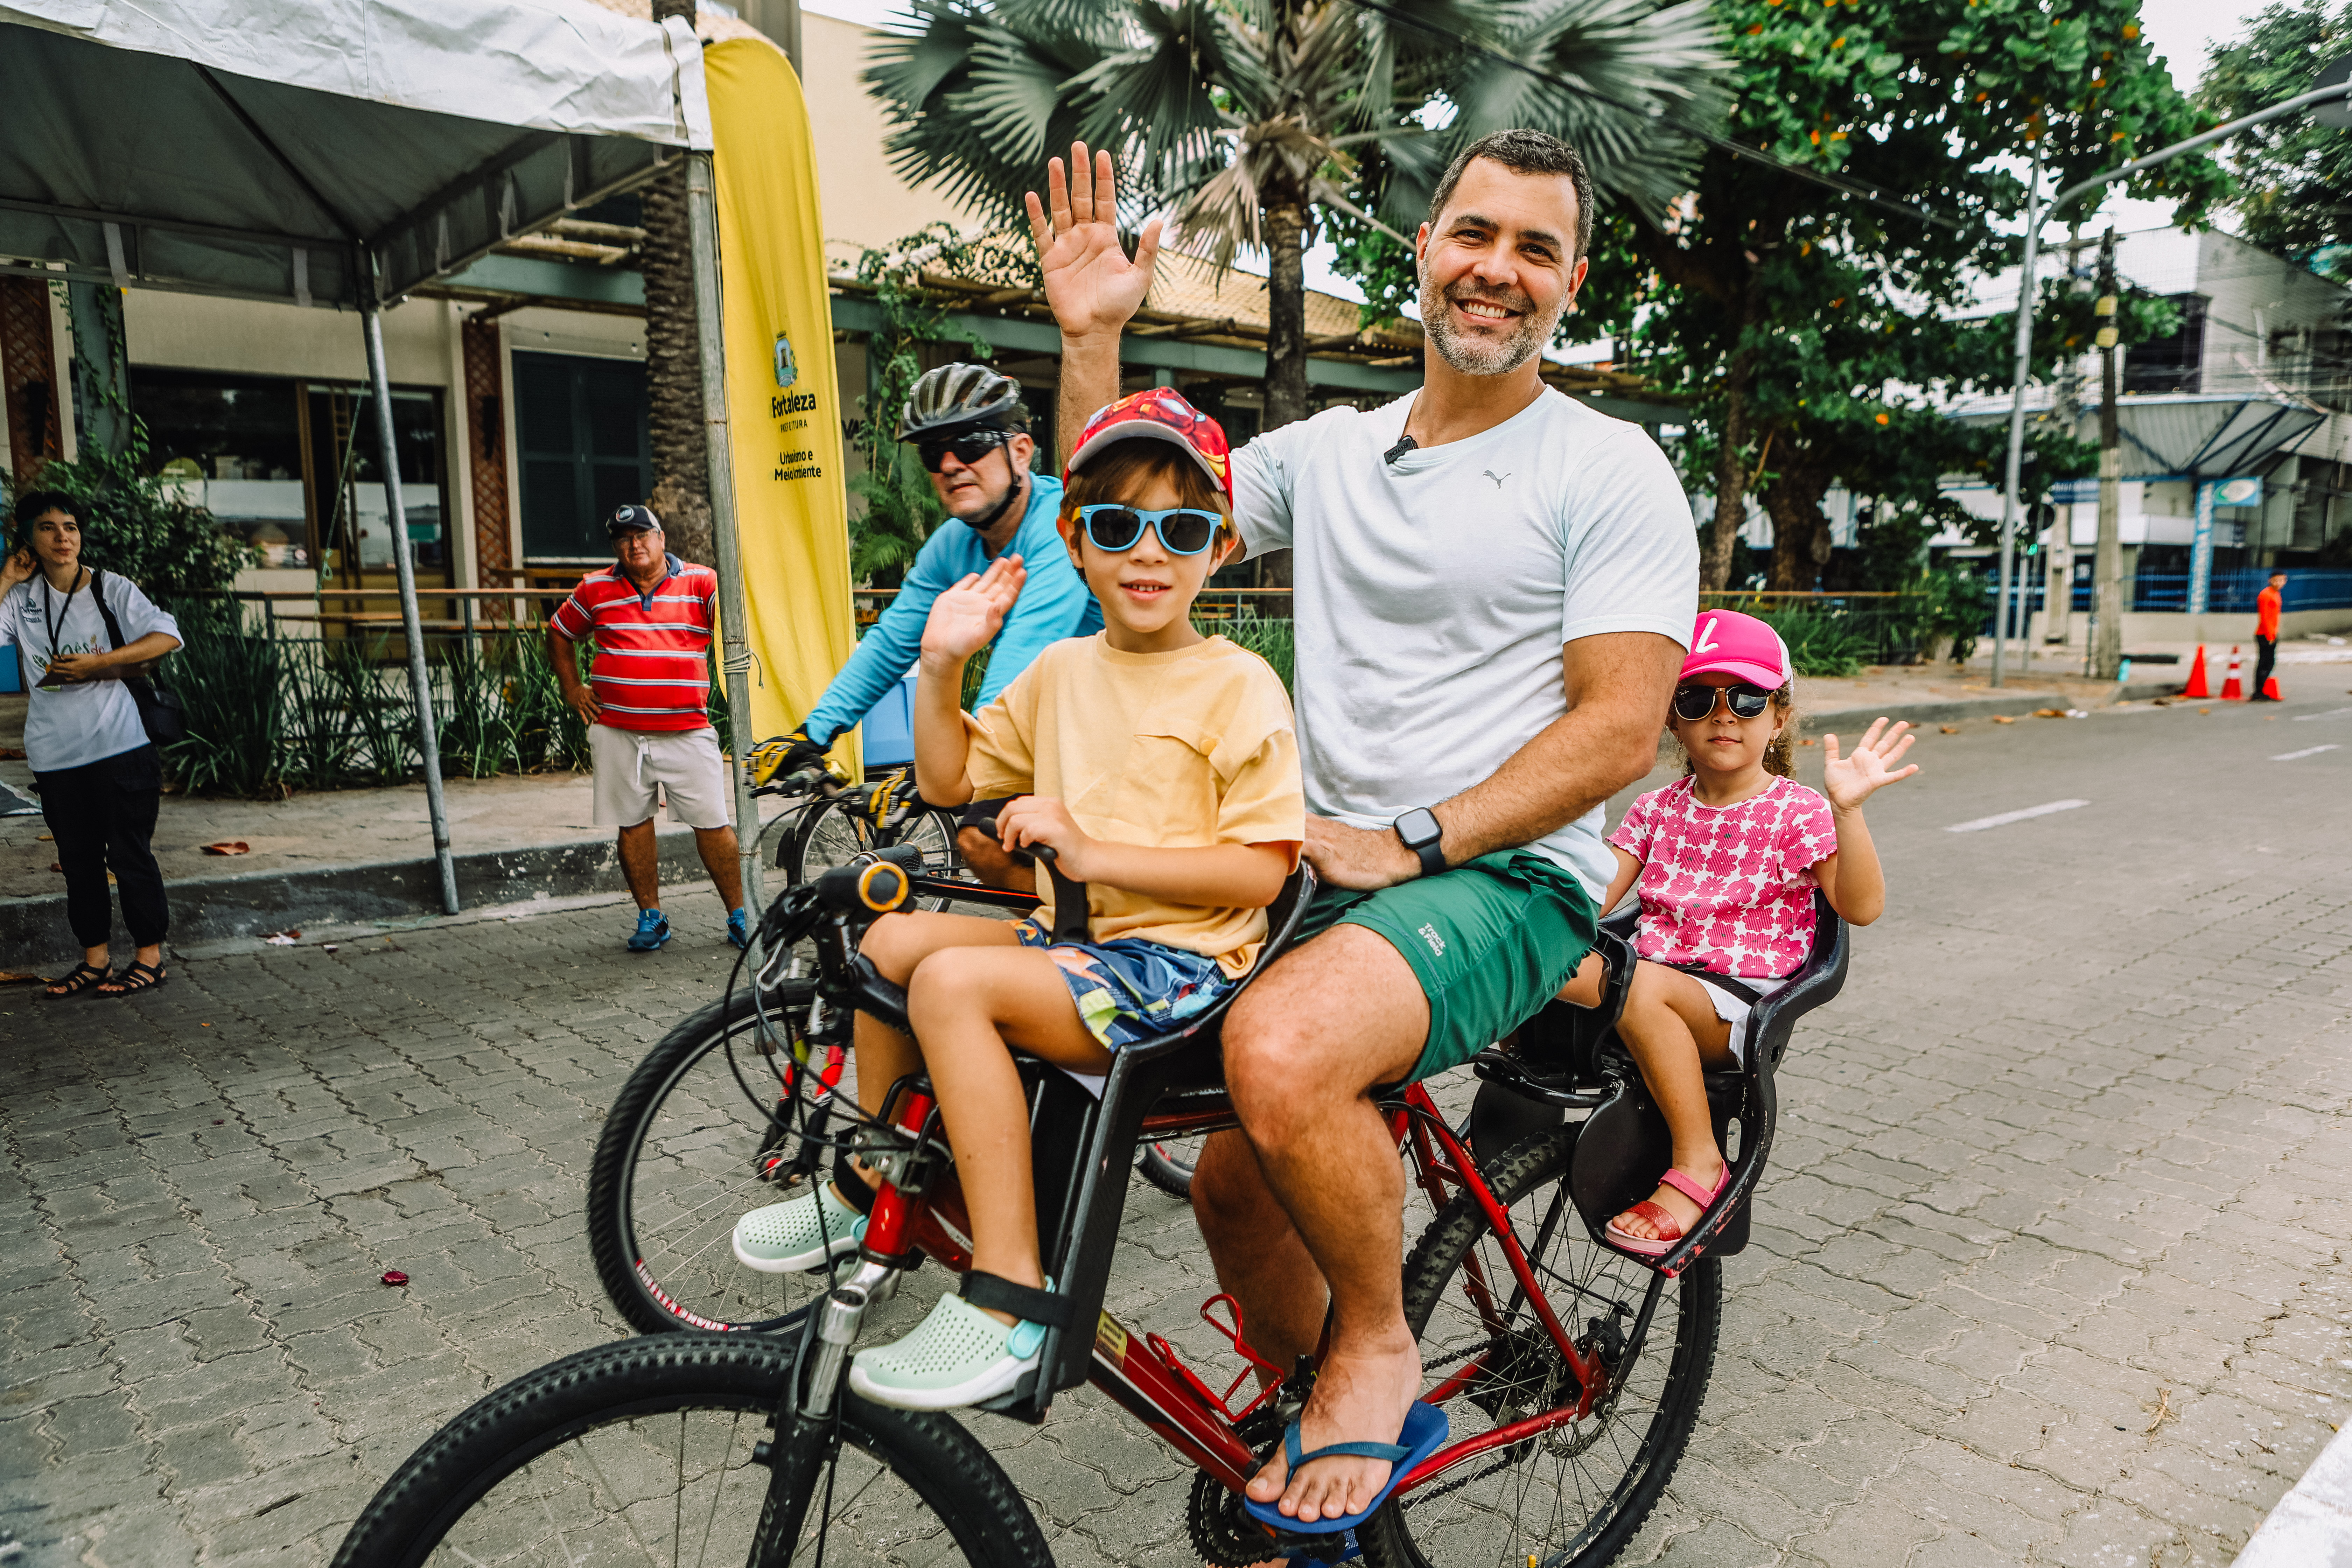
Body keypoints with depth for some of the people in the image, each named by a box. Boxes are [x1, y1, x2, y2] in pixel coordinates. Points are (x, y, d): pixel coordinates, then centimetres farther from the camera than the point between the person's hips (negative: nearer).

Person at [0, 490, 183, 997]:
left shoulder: (111, 588, -2)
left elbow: (166, 636, -13)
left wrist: (97, 665, -19)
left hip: (119, 748, -4)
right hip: (55, 757, 4)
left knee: (130, 855, 1)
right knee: (78, 860, 12)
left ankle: (150, 956, 11)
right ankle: (96, 959, 22)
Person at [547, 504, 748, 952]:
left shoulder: (701, 583, 2)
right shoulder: (596, 590, 9)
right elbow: (559, 634, 23)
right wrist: (572, 690, 14)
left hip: (688, 731, -2)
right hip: (618, 733, 2)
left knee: (712, 825, -3)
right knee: (632, 824, 7)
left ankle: (738, 916, 8)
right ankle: (651, 917, 20)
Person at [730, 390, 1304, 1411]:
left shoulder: (1239, 685, -11)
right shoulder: (1061, 671, 11)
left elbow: (1260, 871, -17)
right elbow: (947, 780, 18)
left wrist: (1093, 850, -23)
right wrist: (942, 665, 3)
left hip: (1182, 962, -8)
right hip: (1079, 937, 8)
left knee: (952, 980, -25)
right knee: (892, 939, 5)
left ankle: (1007, 1303, -21)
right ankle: (866, 1191, 22)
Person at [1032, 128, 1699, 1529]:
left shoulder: (1611, 472, -3)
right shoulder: (1330, 453, 12)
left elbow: (1619, 731, -11)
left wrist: (1412, 843, -18)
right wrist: (1094, 334, 3)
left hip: (1507, 877, -6)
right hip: (1336, 873, 6)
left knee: (1281, 1051, -32)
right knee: (1236, 1181, 6)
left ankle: (1380, 1350, -4)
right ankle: (1330, 1436, 33)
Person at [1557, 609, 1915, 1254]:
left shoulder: (1796, 812, 0)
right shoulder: (1659, 809, 13)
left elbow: (1861, 907, -12)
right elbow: (1594, 899, 9)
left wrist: (1847, 810, -23)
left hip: (1744, 997, -4)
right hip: (1653, 971, 4)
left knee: (1643, 988, -36)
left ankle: (1697, 1164, -21)